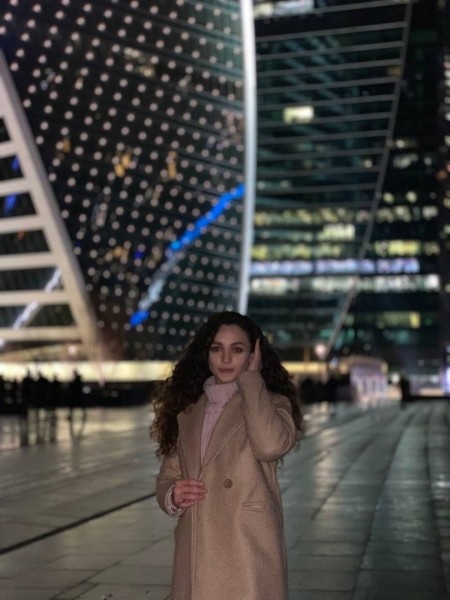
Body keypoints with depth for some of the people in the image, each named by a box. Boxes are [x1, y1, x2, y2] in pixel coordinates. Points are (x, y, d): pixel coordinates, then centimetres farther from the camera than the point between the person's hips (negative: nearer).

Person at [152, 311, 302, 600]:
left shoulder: (271, 403, 1)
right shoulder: (187, 410, 13)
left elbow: (271, 445, -21)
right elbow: (167, 477, 16)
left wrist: (251, 379, -10)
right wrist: (173, 496, -7)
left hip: (248, 557, -4)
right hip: (196, 560, 4)